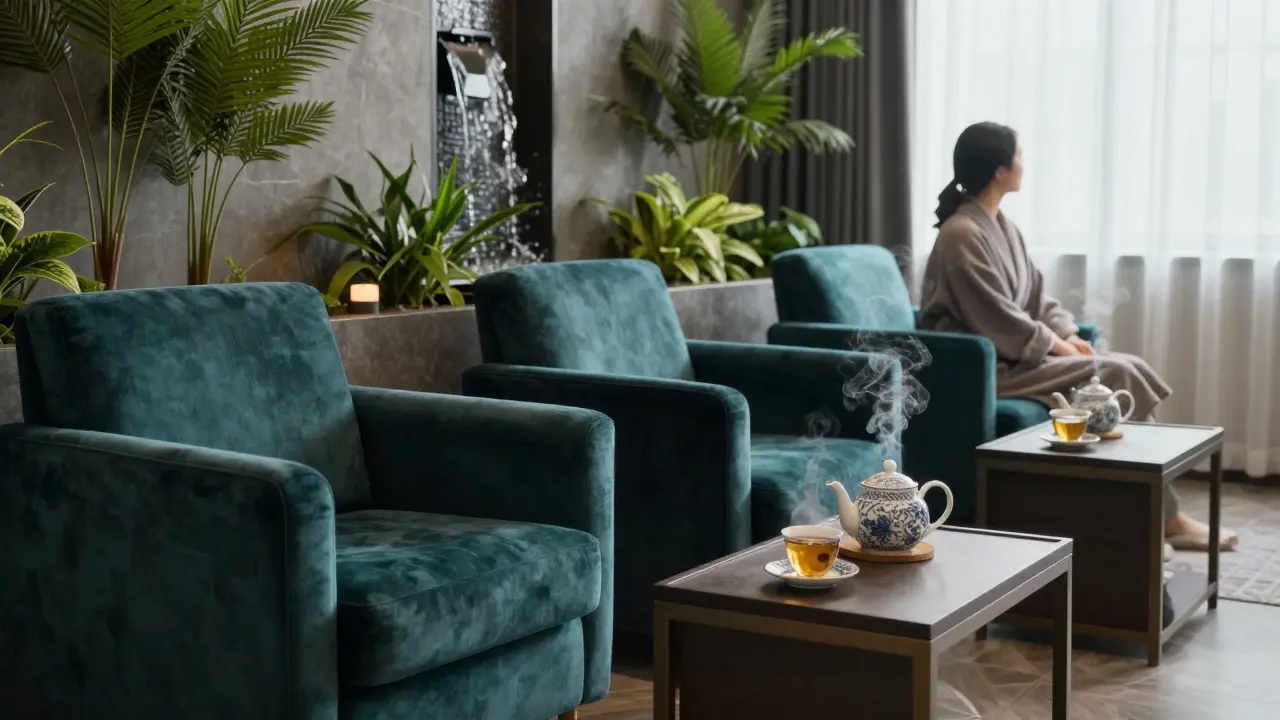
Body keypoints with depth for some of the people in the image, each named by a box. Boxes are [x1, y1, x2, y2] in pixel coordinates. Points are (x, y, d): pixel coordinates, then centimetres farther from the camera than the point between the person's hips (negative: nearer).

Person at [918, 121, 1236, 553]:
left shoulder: (1001, 226, 13)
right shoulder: (962, 235, -18)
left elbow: (1036, 295, 15)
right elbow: (999, 325, -21)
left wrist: (1070, 336, -1)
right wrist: (1059, 347, -11)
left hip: (1019, 352, 10)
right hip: (988, 365, -10)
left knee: (1131, 369, -5)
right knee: (1116, 377, -17)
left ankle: (1160, 515, -7)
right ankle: (1164, 518, -6)